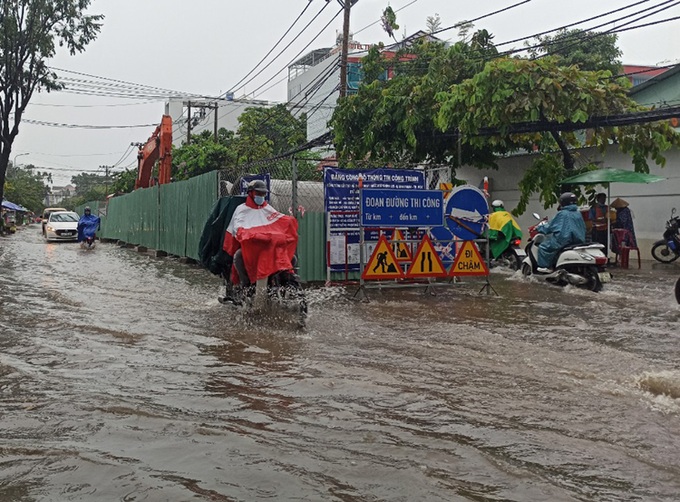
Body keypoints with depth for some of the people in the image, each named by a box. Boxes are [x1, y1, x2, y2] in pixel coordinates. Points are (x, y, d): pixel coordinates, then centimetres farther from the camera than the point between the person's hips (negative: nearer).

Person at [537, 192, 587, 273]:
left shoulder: (562, 214, -9)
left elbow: (550, 227, -3)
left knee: (543, 246, -5)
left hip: (565, 239, -9)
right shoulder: (578, 214, 13)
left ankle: (545, 267, -16)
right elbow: (583, 228, 23)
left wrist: (540, 227, 12)